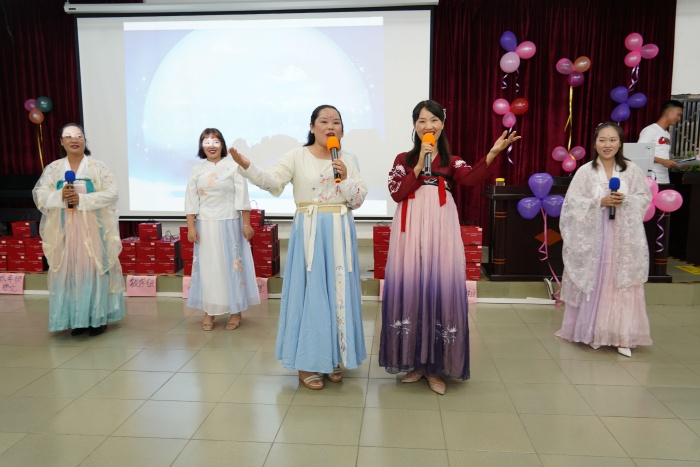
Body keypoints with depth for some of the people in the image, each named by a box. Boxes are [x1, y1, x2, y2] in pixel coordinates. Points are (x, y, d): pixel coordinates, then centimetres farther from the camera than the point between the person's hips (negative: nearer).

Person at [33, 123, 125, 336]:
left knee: (94, 270, -2)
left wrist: (82, 199, -18)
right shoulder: (53, 168, 10)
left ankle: (98, 317, 6)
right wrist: (60, 196, -16)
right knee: (69, 272, 3)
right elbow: (39, 195, 4)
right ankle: (76, 319, 11)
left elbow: (111, 194, -8)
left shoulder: (98, 167, 2)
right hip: (64, 230, 3)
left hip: (92, 229, -2)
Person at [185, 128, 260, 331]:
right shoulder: (196, 171, 7)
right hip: (205, 225, 3)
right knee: (207, 266, 6)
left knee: (232, 265, 2)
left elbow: (242, 198, -4)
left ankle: (235, 312, 12)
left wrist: (246, 224, -7)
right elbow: (191, 201, 5)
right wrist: (191, 227, -2)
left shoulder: (233, 167, -1)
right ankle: (209, 312, 17)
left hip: (229, 224, -2)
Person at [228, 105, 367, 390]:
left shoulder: (347, 161, 10)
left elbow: (359, 200, 5)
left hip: (340, 234, 4)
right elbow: (272, 181, -15)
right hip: (310, 233, -4)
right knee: (310, 291, -2)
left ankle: (332, 358, 22)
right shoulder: (297, 156, -1)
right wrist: (246, 166, -31)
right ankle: (307, 363, 10)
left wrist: (345, 178, -10)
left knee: (338, 292, 7)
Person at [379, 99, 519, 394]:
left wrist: (492, 153, -25)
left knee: (441, 289, -1)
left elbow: (471, 178, -11)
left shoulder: (451, 161, 12)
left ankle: (436, 367, 11)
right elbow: (397, 193, -4)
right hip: (411, 231, 0)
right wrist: (420, 165, -7)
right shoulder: (404, 159, 12)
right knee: (410, 289, 1)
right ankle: (415, 363, 15)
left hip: (441, 231, 0)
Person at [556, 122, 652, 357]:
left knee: (622, 286, 2)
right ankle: (590, 332, 20)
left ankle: (622, 336, 12)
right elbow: (572, 202, -6)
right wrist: (600, 202, -16)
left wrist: (626, 200, -11)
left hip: (624, 237, 1)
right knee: (592, 284, 6)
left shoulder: (632, 170, 1)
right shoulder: (585, 171, -4)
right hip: (592, 237, -1)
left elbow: (645, 197, 7)